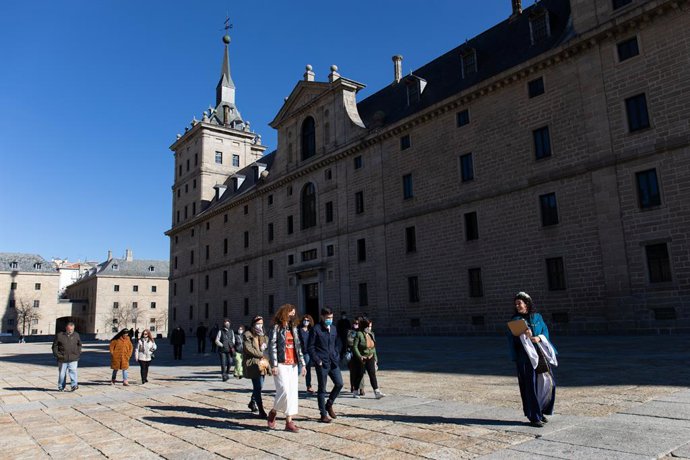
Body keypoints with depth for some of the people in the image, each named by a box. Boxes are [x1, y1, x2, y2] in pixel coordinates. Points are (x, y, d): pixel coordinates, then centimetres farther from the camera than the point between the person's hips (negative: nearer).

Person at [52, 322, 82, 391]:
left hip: (73, 359, 0)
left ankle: (74, 385, -13)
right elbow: (55, 346, 5)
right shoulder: (59, 335, 0)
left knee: (73, 371, -11)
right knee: (62, 373, 8)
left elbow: (79, 345, 21)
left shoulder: (76, 335, 8)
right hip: (62, 359, 0)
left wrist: (78, 353, 10)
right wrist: (57, 354, -5)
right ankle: (61, 387, 21)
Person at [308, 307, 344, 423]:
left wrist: (336, 356, 7)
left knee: (339, 383, 0)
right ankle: (323, 414, 13)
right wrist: (317, 360, -12)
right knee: (322, 389, 3)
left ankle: (329, 404, 23)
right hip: (322, 364, -5)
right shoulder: (316, 329, -7)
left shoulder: (333, 329, 11)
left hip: (333, 362, 6)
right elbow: (310, 347, -8)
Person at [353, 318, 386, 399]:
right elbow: (355, 347, -15)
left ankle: (377, 392, -5)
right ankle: (356, 391, 23)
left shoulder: (371, 334, 7)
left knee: (373, 374, -2)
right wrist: (360, 356, -23)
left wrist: (375, 358, 13)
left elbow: (373, 347, 13)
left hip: (370, 358, 5)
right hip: (361, 359, -5)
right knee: (360, 375, 5)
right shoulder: (359, 334, -14)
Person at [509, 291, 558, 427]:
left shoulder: (537, 317, 9)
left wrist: (539, 338, -15)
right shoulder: (515, 320, 2)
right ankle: (533, 417, 4)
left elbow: (545, 331, 5)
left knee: (547, 382, 4)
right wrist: (524, 336, -22)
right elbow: (513, 338, -3)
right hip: (525, 356, -3)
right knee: (531, 385, -4)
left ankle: (541, 411, 22)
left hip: (540, 354, 4)